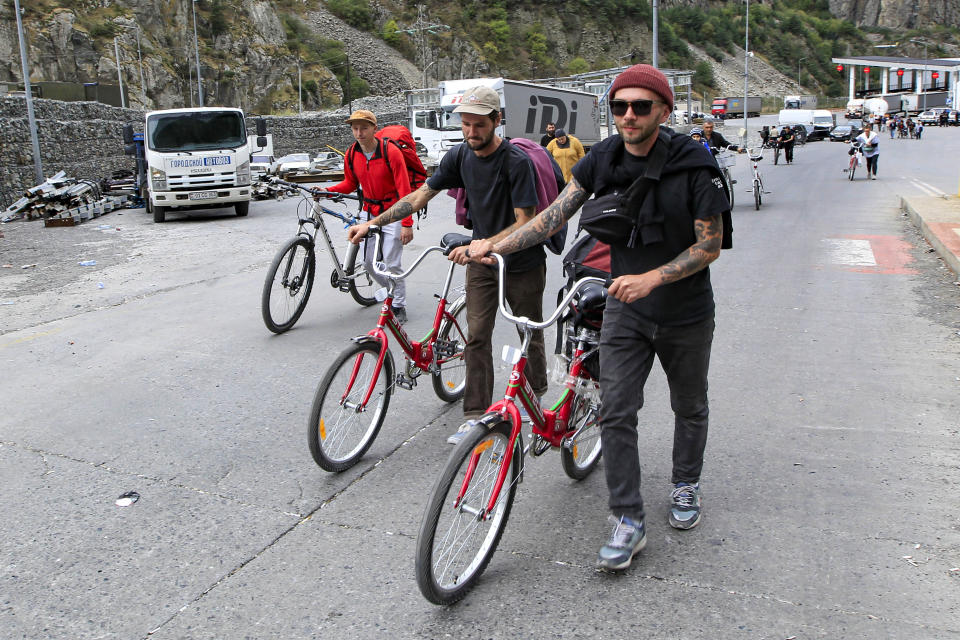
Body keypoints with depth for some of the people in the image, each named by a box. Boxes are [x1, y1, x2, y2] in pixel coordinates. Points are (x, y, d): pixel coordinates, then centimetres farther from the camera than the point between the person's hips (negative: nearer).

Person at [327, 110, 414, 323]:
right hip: (370, 212, 6)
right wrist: (327, 191, -6)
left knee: (391, 263, -6)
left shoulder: (391, 152, -18)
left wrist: (407, 224, -21)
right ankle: (390, 290, 32)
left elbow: (404, 190, -18)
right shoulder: (352, 155, -2)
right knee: (369, 261, 6)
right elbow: (350, 184, 12)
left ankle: (399, 307, 10)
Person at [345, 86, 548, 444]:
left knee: (530, 334, 10)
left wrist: (479, 247, -35)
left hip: (522, 262, -4)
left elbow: (524, 222, -24)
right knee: (477, 336, -1)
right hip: (481, 260, 4)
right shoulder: (459, 156, -5)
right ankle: (475, 416, 4)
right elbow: (421, 196, -1)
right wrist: (373, 223, -10)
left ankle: (538, 397, 34)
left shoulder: (517, 162, -22)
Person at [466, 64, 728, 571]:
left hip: (686, 314, -2)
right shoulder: (603, 160, -6)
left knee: (689, 408, 17)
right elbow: (556, 214, -6)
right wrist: (496, 244, -17)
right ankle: (628, 521, 6)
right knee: (615, 413, -4)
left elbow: (710, 245, -16)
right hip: (625, 310, 2)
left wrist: (652, 278, -29)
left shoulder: (694, 166, -18)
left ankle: (686, 484, 43)